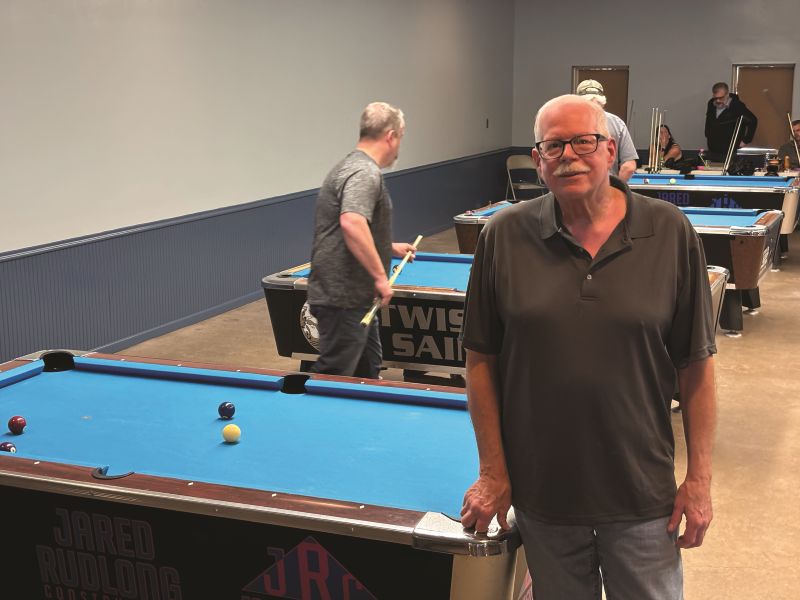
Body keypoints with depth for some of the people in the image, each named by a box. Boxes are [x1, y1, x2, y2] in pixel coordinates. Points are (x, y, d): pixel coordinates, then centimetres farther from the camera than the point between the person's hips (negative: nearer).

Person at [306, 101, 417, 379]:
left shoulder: (350, 166, 16)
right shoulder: (365, 172, -17)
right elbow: (352, 223, -35)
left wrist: (391, 248, 35)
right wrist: (381, 277, -27)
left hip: (352, 296, 10)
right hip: (342, 299, -10)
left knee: (368, 369, 21)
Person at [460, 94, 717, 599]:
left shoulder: (670, 233, -6)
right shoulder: (504, 236, -6)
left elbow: (696, 364, -2)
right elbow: (482, 360, -1)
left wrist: (700, 478, -3)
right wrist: (493, 472, -1)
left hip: (643, 494, 0)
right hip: (540, 491, 1)